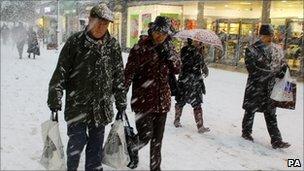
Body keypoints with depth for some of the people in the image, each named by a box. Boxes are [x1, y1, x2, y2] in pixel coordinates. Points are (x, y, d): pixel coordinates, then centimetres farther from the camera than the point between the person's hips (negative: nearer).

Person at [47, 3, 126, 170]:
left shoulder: (113, 45, 3)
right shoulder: (75, 41, -4)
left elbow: (119, 75, 9)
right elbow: (61, 71, -4)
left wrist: (121, 101, 10)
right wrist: (55, 97, -9)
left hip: (102, 105, 3)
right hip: (77, 103, -2)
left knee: (96, 142, 11)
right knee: (77, 141, 1)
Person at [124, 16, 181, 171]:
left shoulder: (168, 48, 5)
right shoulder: (140, 48, -11)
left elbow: (177, 69, 2)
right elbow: (128, 73, -12)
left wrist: (169, 52, -12)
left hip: (162, 101, 5)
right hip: (143, 100, -5)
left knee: (157, 138, 14)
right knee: (145, 136, -3)